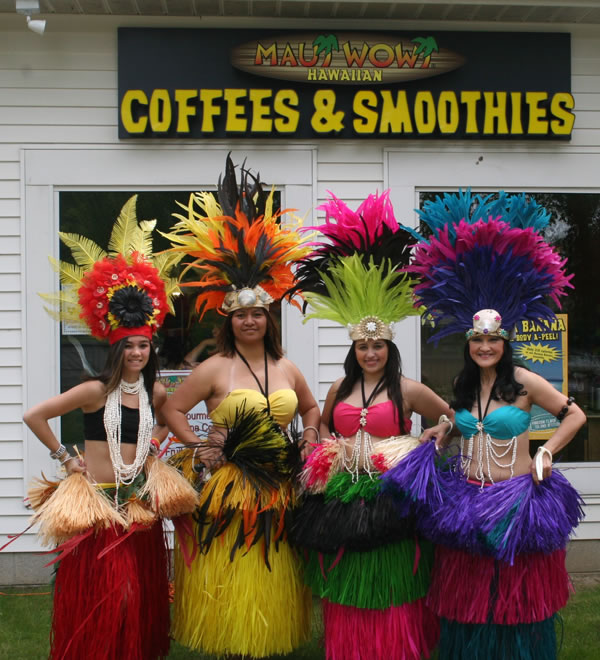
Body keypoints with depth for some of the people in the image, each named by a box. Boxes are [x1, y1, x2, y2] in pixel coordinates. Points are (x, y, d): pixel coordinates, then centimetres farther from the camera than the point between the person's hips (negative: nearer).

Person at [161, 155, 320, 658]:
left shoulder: (287, 368, 9)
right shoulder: (214, 368, -4)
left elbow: (310, 408, 24)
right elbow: (172, 410, 0)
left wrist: (308, 442, 9)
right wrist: (199, 448, -7)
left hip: (279, 492, 4)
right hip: (230, 490, -4)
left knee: (271, 585, 11)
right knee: (229, 585, 1)